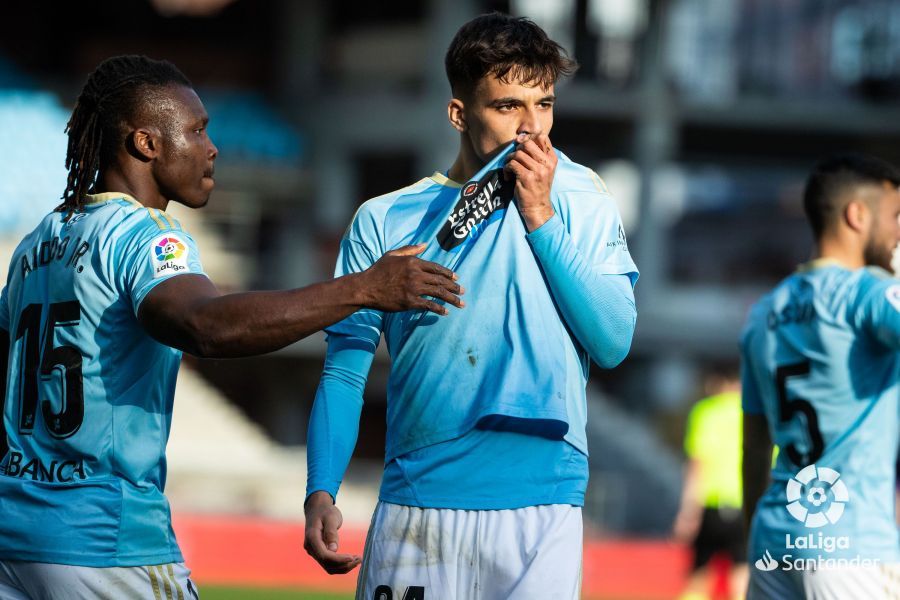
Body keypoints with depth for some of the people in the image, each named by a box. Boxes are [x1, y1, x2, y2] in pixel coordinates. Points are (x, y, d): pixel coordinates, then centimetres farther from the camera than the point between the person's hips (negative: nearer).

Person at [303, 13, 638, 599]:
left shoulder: (580, 201, 6)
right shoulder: (385, 220, 5)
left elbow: (613, 344, -5)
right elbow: (345, 371, 4)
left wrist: (540, 217, -8)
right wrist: (321, 493, -9)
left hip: (540, 506, 0)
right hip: (415, 505, 0)